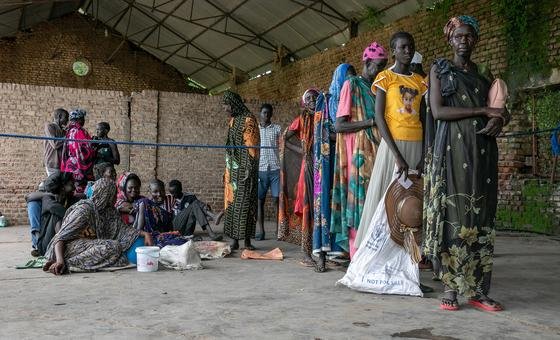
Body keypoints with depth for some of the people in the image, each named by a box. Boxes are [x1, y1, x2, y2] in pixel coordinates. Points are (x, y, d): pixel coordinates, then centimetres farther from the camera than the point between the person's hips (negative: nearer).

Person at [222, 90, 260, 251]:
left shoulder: (248, 119, -8)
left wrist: (248, 168, -20)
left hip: (244, 167, -8)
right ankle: (234, 240, 9)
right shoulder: (232, 121, 16)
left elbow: (251, 145, -13)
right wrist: (227, 170, 18)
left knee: (244, 201, -5)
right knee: (232, 202, 5)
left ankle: (247, 240, 0)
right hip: (233, 168, 8)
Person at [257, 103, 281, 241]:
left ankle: (278, 230, 7)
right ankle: (261, 231, 8)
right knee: (260, 201, 2)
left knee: (276, 200, 0)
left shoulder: (277, 129, 8)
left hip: (275, 169, -1)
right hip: (260, 169, 1)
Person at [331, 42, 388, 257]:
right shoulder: (351, 85, 1)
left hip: (377, 153, 6)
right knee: (360, 204, -7)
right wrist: (371, 121, -14)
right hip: (359, 155, -6)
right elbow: (339, 126, -8)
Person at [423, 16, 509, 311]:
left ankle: (476, 289, 3)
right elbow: (437, 111, -6)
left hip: (482, 151, 4)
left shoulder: (484, 75, 19)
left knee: (480, 216, 0)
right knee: (451, 214, -7)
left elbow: (502, 110, 22)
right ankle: (450, 287, -1)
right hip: (451, 150, -4)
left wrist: (498, 119, -4)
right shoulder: (439, 69, 8)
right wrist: (483, 111, -9)